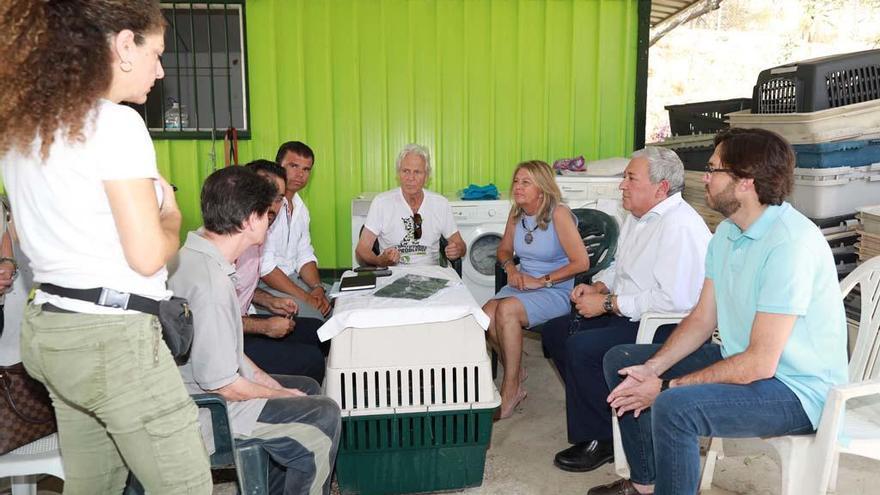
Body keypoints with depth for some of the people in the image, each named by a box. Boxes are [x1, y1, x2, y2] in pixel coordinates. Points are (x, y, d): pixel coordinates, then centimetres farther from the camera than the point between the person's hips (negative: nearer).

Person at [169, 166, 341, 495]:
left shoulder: (193, 256, 2)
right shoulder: (209, 282, -29)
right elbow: (222, 384, -25)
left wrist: (267, 380, 8)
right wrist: (281, 393, -10)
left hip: (199, 388, 10)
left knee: (309, 388, 19)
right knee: (324, 416, -6)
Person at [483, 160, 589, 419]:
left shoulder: (559, 214, -14)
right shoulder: (516, 213, 7)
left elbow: (581, 262, -18)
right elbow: (504, 249, 21)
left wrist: (541, 281, -17)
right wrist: (511, 268, -1)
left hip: (557, 292, -6)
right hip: (522, 285, 6)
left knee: (506, 309, -32)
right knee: (486, 315, -24)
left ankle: (510, 392, -17)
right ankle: (516, 374, -1)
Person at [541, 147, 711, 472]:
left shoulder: (681, 226, -21)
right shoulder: (637, 217, 11)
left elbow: (676, 299, -29)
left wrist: (608, 303, -21)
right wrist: (597, 286, 4)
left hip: (663, 327, -11)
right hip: (626, 315, 11)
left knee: (581, 347, -26)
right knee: (554, 332, 5)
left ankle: (599, 440, -7)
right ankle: (600, 410, 13)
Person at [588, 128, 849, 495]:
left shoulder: (790, 244, -27)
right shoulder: (727, 232, 2)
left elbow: (760, 363, -27)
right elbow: (701, 320, 5)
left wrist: (666, 387, -21)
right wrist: (651, 369, -9)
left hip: (795, 388, -9)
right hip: (740, 361, 9)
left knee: (674, 408, -34)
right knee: (620, 360, 8)